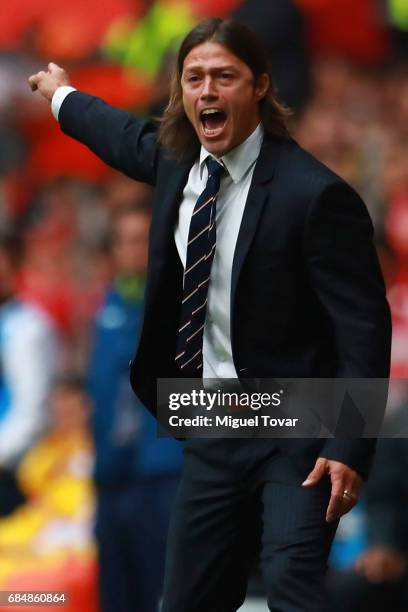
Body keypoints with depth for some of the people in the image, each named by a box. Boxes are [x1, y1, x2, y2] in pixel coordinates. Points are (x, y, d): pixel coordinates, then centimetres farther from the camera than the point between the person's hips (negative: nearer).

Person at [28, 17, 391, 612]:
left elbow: (364, 328, -17)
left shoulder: (314, 194, -18)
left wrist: (349, 449, -23)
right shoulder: (177, 161, 3)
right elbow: (129, 138, 29)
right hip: (212, 434, 7)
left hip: (295, 438, -7)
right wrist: (62, 96, 48)